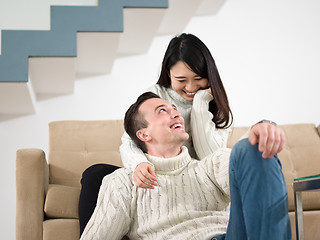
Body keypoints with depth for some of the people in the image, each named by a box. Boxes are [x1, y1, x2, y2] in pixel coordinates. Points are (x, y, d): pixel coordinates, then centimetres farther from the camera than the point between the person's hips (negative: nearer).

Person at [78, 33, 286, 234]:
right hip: (154, 182, 1)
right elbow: (128, 143, -9)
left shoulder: (218, 107, 3)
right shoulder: (153, 96, 2)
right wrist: (139, 164, -34)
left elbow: (210, 158, -12)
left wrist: (201, 104, -13)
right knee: (96, 173, -23)